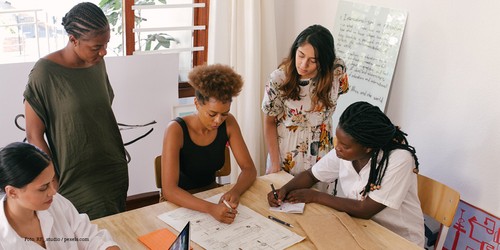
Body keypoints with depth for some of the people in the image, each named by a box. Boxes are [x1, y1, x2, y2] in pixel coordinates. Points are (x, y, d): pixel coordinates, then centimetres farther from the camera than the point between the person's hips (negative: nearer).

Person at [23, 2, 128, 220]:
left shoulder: (97, 63, 0)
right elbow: (34, 136, -11)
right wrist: (55, 183, -10)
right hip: (78, 182, -5)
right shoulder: (45, 72, -16)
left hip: (115, 171, 6)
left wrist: (118, 158, 15)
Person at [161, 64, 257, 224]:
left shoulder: (228, 123, -9)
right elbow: (169, 190, -29)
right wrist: (210, 209, -44)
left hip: (212, 195, 5)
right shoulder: (176, 130, -23)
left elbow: (249, 169, -6)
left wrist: (235, 191, -28)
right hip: (181, 203, -4)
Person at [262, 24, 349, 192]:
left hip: (321, 152, 2)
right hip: (285, 152, -1)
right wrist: (274, 163, -10)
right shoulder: (279, 78, -22)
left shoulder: (337, 70, -18)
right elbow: (270, 122, -10)